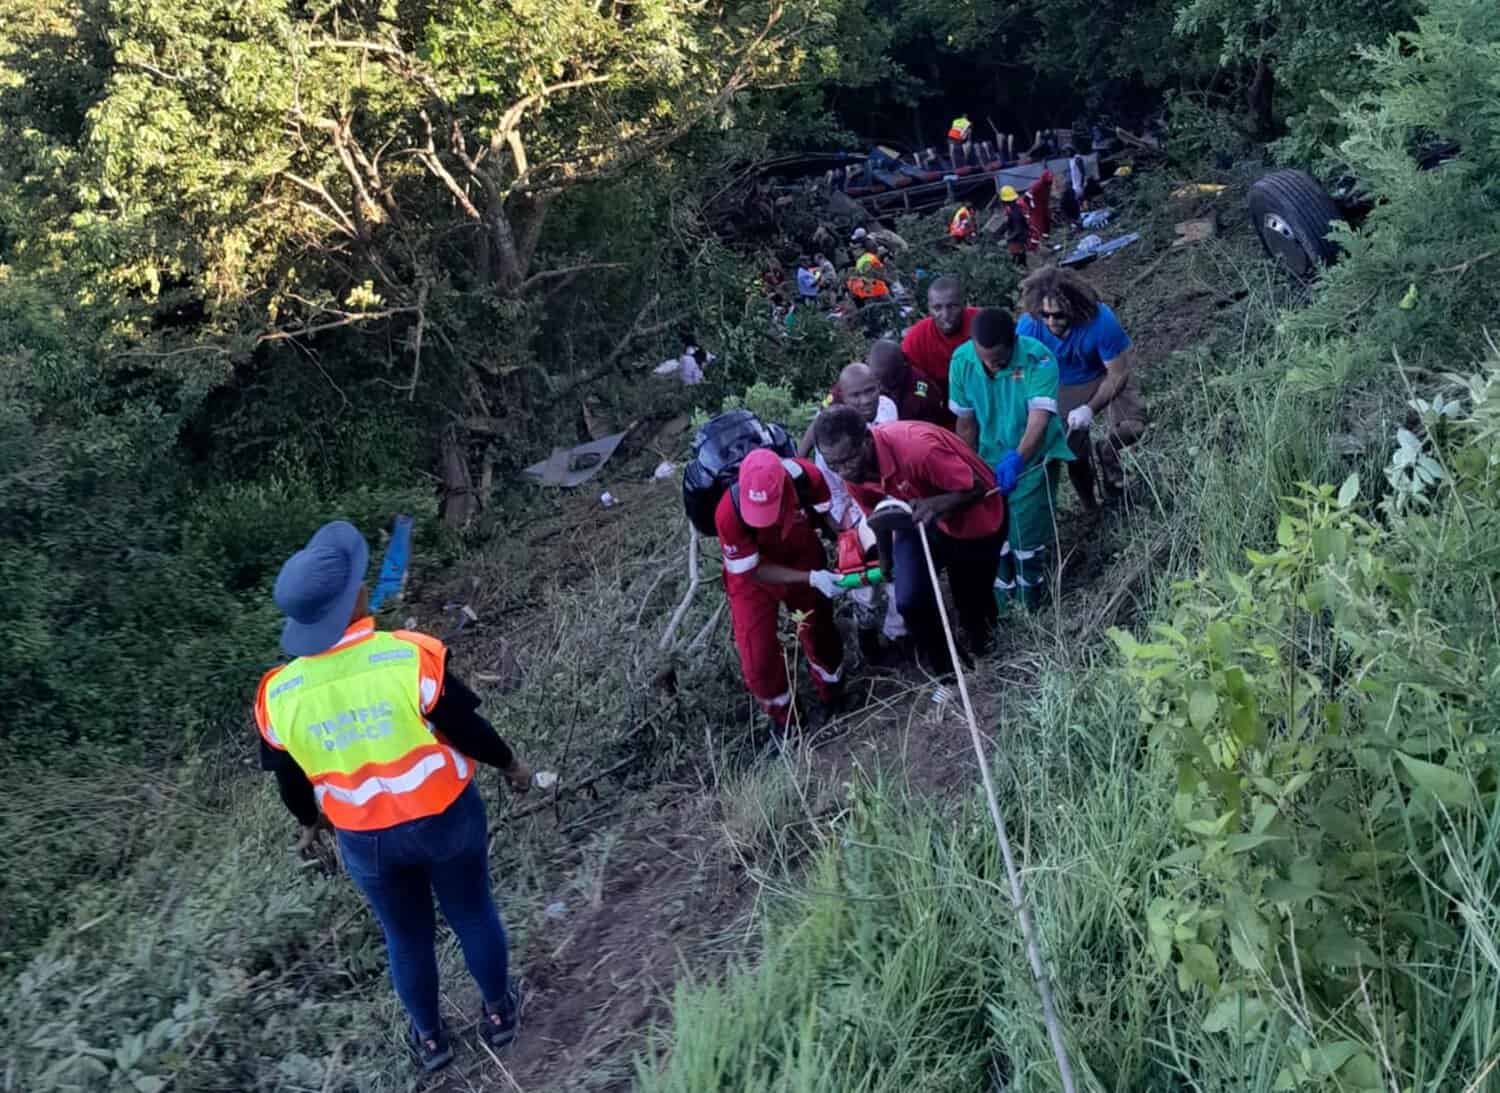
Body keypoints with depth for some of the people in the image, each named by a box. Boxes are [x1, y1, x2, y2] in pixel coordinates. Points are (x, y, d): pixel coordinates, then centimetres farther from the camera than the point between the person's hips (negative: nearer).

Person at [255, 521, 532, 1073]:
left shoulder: (278, 696, -14)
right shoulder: (411, 657, -25)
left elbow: (291, 781, 1)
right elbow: (466, 729, -15)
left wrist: (309, 822, 22)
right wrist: (510, 764, 5)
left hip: (366, 838, 2)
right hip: (446, 817, -2)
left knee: (406, 937, 25)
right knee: (473, 914, 23)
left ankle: (429, 1038, 45)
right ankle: (498, 1011, 44)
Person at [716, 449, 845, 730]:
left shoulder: (806, 477, -35)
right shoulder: (729, 512, -39)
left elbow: (832, 515, -11)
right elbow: (752, 571, -26)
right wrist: (811, 578, -34)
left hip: (802, 557, 2)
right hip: (752, 575, -2)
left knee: (819, 635, 19)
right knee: (758, 659, 0)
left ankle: (833, 698, 51)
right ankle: (781, 716, 32)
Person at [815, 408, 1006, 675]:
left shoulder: (916, 446, -40)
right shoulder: (852, 472, -20)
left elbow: (977, 488, -30)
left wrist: (938, 504, -48)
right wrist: (886, 563, 14)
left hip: (977, 520, -4)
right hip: (922, 520, 4)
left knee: (974, 602, 14)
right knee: (910, 599, -12)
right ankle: (941, 672, 15)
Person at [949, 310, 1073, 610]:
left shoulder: (1038, 359, -28)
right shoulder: (962, 360, -16)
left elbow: (1040, 416, -37)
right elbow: (966, 422, -6)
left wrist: (1017, 459, -53)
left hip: (1033, 459, -3)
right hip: (990, 459, 4)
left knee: (1027, 537, 2)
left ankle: (1031, 609, 24)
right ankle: (1002, 605, 34)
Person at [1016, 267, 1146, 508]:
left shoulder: (1101, 321, -36)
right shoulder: (1028, 325, -32)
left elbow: (1117, 374, -25)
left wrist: (1090, 409, -37)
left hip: (1106, 377, -1)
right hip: (1061, 388, 1)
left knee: (1134, 425, -22)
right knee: (1074, 454, 2)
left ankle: (1106, 452, 13)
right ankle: (1090, 509, 32)